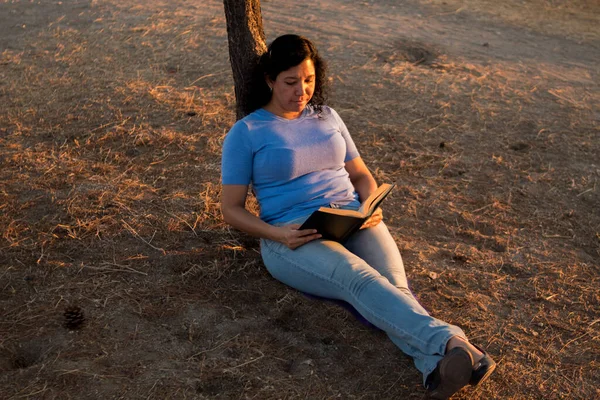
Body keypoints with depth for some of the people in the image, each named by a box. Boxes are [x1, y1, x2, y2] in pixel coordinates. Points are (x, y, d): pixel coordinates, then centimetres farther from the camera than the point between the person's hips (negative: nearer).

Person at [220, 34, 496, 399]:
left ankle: (439, 369, -50)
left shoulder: (327, 117, 17)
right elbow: (232, 209, 2)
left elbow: (361, 175, 22)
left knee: (392, 283, -28)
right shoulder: (245, 133, 3)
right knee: (360, 280, -35)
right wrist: (278, 234, -16)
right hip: (294, 238, -4)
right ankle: (451, 342, -54)